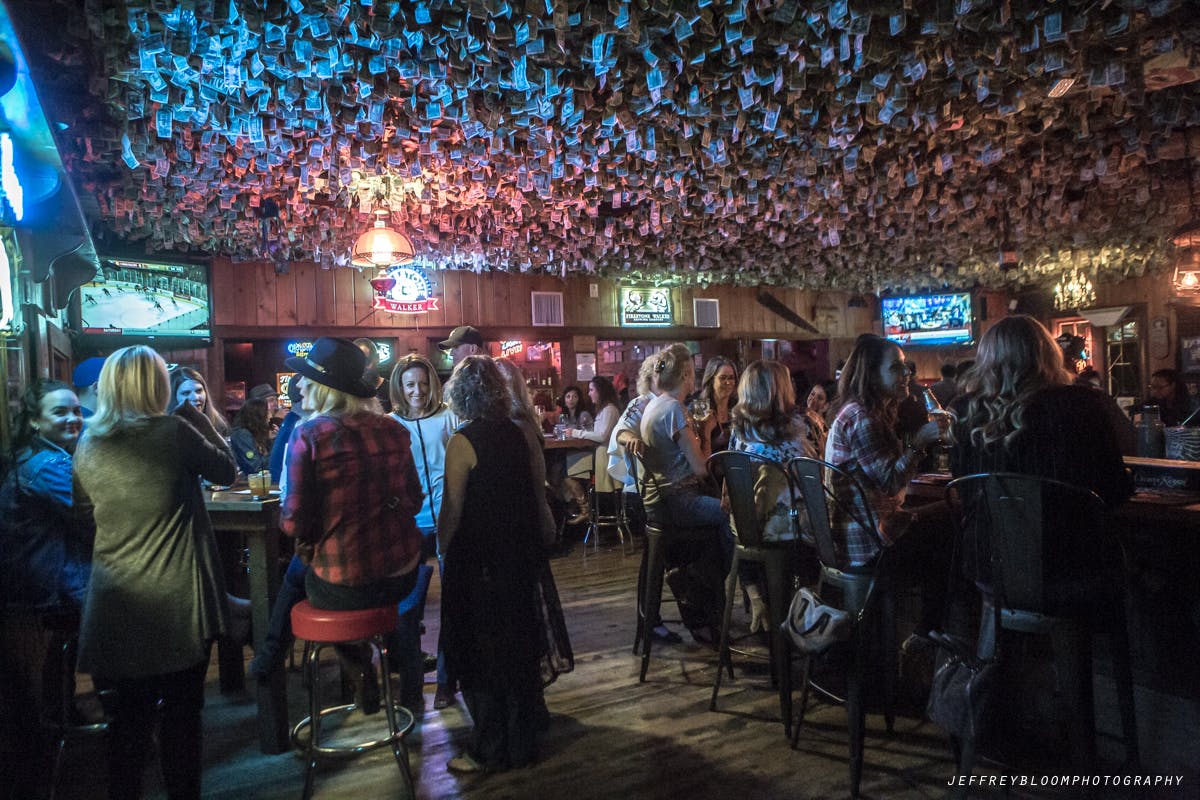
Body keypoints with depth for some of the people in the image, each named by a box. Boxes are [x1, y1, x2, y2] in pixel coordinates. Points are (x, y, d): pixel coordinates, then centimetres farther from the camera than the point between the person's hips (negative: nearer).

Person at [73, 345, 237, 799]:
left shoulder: (88, 445, 1)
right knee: (182, 711, 11)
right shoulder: (173, 431, -13)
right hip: (179, 601, -4)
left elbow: (85, 512, 15)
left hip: (118, 604, 4)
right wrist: (197, 417, 5)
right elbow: (228, 472, 1)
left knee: (131, 710, 19)